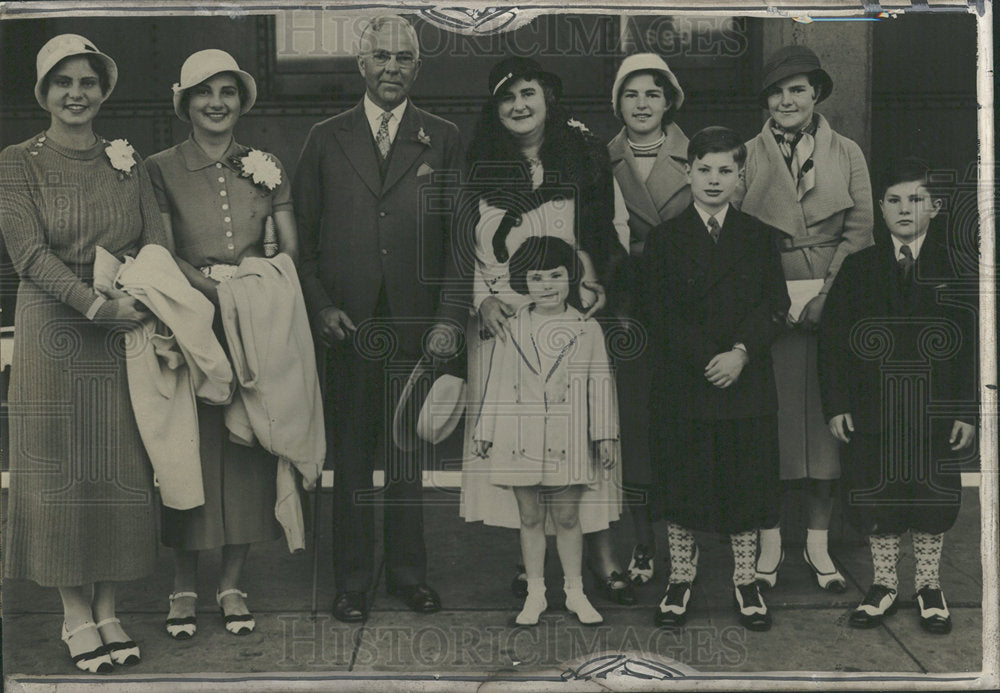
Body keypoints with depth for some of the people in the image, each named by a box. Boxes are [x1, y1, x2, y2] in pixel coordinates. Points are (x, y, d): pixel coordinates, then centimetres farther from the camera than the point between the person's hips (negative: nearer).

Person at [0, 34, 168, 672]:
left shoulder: (128, 161, 10)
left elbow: (157, 236, 1)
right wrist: (98, 305, -21)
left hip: (124, 336, 3)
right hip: (55, 332, -3)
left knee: (121, 468, 5)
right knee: (61, 469, 2)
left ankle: (108, 611, 16)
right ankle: (76, 615, 13)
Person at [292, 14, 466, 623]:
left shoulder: (444, 140, 7)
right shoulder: (326, 140, 8)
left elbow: (460, 237, 3)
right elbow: (302, 236, 7)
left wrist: (450, 316, -6)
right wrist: (320, 306, -5)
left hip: (418, 324, 0)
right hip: (347, 324, 0)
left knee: (410, 453, 10)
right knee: (352, 456, 6)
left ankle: (409, 571, 23)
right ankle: (353, 580, 18)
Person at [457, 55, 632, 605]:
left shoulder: (583, 158, 6)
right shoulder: (480, 169, 6)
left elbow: (603, 239, 9)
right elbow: (465, 249, 5)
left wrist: (593, 287, -5)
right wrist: (483, 300, -8)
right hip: (501, 320, 0)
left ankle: (600, 554, 7)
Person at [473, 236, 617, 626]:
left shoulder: (588, 330, 2)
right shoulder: (511, 330, 3)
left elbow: (600, 384, 4)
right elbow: (496, 384, 7)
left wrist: (605, 437, 3)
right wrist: (485, 432, 8)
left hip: (567, 440, -1)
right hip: (521, 439, 1)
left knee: (567, 517, 6)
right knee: (530, 517, 9)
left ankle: (575, 593, 21)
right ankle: (535, 594, 21)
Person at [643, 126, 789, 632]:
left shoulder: (760, 237, 8)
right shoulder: (664, 239, 3)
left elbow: (775, 306, 0)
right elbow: (659, 314, -4)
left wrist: (741, 353, -15)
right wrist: (706, 360, -13)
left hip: (746, 383, 1)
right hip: (681, 386, -1)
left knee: (745, 483, 7)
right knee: (681, 482, 5)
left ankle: (745, 582, 21)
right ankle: (680, 580, 21)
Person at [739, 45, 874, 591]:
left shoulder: (847, 155, 8)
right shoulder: (748, 157, 6)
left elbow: (860, 233, 2)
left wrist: (825, 295, -10)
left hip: (830, 307, 1)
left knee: (826, 417, 4)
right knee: (769, 420, 0)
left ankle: (818, 543, 16)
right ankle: (769, 541, 13)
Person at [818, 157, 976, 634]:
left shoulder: (957, 267, 1)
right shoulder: (858, 268, 4)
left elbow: (976, 344, 0)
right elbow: (832, 339, 3)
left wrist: (968, 411, -6)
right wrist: (835, 404, -4)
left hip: (936, 411, -1)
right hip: (873, 410, 1)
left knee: (933, 500, 9)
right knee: (875, 500, 8)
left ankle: (929, 586, 27)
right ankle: (884, 584, 25)